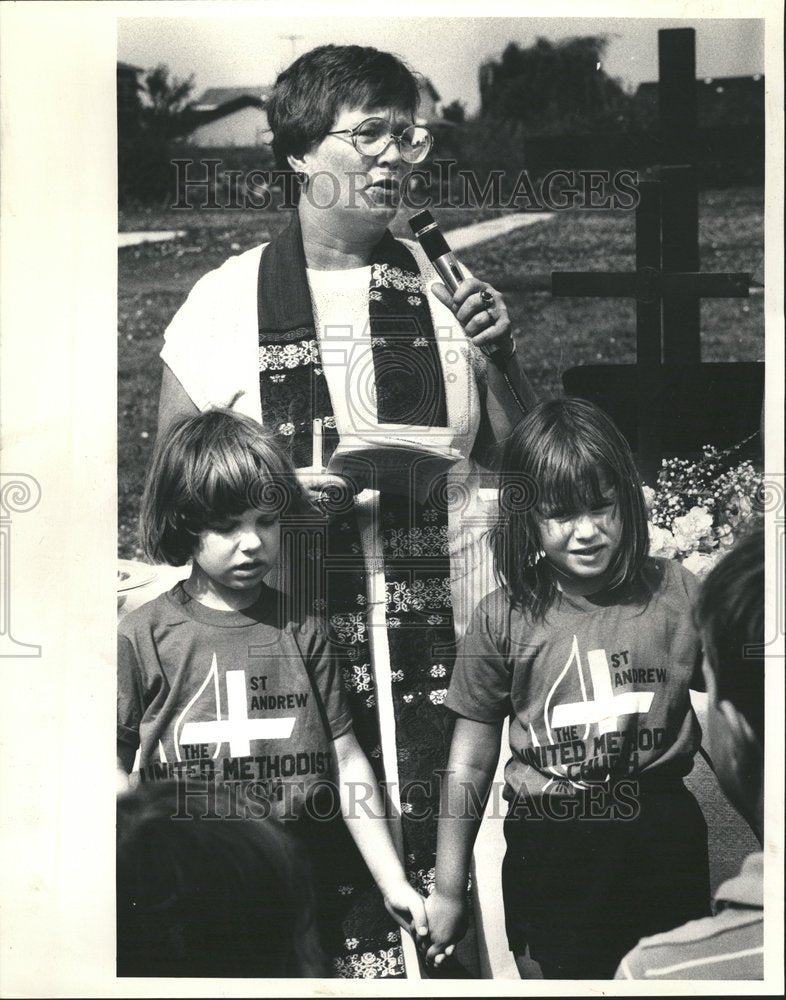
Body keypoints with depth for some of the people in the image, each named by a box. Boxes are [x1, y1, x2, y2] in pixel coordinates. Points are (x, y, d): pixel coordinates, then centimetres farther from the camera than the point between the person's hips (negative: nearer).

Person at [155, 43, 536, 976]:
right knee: (321, 876, 4)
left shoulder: (444, 287, 7)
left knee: (445, 879, 5)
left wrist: (500, 354, -5)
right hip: (291, 654, -1)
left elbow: (516, 459, 12)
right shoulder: (227, 300, 0)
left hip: (440, 651, 2)